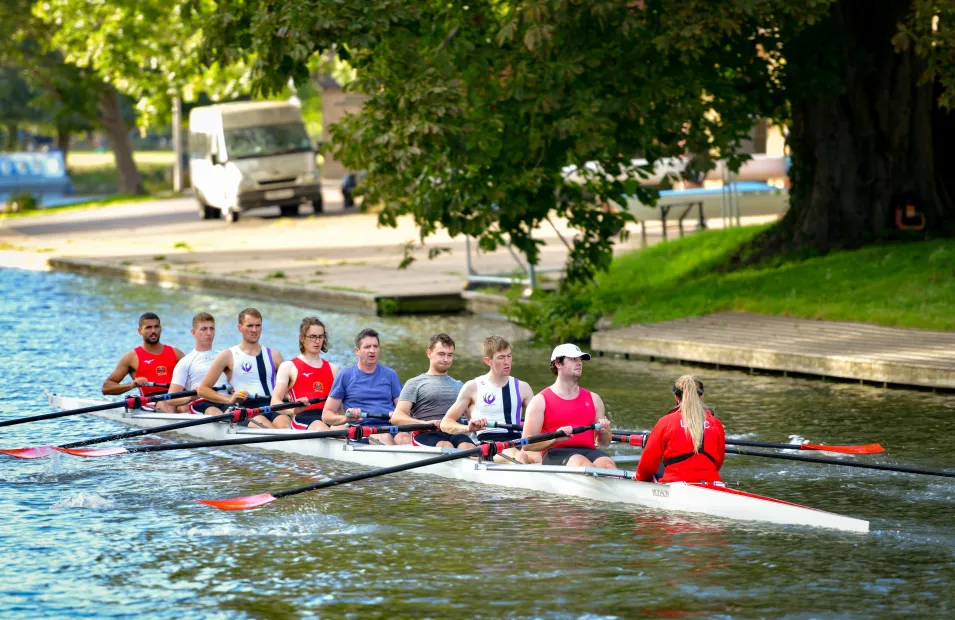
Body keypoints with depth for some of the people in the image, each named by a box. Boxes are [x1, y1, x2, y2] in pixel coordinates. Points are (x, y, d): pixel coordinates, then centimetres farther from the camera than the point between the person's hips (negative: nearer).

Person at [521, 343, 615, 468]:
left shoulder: (593, 399, 22)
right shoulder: (540, 401, 8)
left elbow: (604, 443, 25)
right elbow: (527, 444, -1)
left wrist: (604, 432, 1)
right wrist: (555, 438, -17)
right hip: (555, 454, -4)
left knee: (608, 464, -31)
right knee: (585, 464, -37)